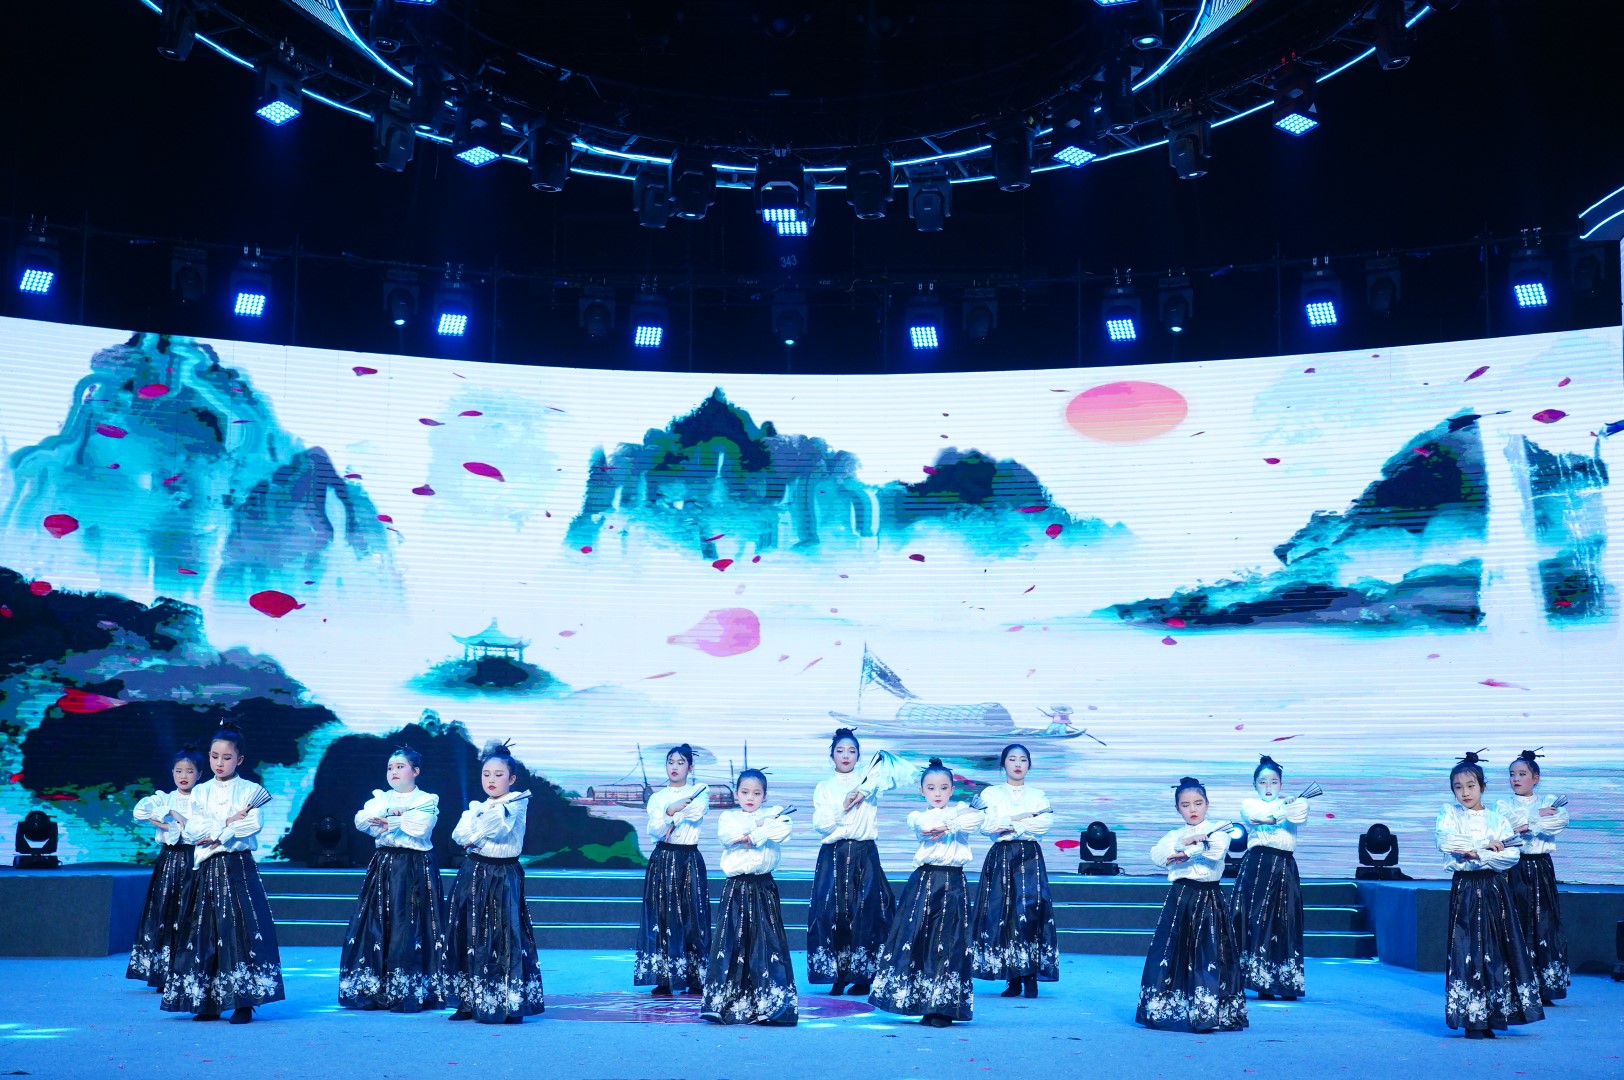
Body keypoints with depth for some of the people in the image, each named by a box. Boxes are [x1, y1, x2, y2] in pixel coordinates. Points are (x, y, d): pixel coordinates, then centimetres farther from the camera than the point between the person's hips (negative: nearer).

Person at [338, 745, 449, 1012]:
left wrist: (387, 824, -12)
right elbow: (361, 820, -4)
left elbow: (420, 826, -18)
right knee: (377, 926, 2)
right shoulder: (380, 798, 14)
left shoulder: (427, 800, 1)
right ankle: (372, 991, 8)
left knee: (410, 927, -7)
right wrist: (392, 813, -16)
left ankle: (410, 993, -3)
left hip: (415, 868, -4)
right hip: (383, 867, 4)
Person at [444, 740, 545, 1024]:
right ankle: (470, 1002, 14)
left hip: (503, 877, -6)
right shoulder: (476, 806, 16)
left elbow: (497, 828, -18)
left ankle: (508, 1004, -4)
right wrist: (479, 836, -14)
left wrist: (474, 837, -6)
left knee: (502, 937, -8)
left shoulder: (516, 804, -2)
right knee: (469, 935, 6)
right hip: (473, 875, 6)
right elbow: (459, 834, 0)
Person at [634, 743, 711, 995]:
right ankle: (663, 979, -2)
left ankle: (696, 979, 4)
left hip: (690, 859, -1)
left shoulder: (699, 792, 7)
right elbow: (654, 831, -6)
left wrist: (671, 820, -14)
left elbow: (697, 810, -15)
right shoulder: (656, 798, 10)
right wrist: (671, 811, -20)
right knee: (661, 917, -3)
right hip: (663, 859, 1)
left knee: (692, 916, -2)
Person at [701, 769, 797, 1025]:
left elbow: (782, 831, -13)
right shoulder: (728, 817, 10)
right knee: (732, 943, -3)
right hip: (737, 887, 0)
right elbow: (728, 835, -12)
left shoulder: (772, 814, 9)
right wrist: (762, 825, -7)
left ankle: (770, 1004, 0)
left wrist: (750, 836, -14)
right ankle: (727, 1004, 0)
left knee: (767, 943, -3)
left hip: (764, 889, 0)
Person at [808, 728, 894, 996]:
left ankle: (862, 976, 0)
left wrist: (862, 792, -25)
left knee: (865, 913, -7)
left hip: (865, 855, -1)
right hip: (833, 855, 1)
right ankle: (837, 976, 2)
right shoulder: (824, 788, 12)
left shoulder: (868, 781, 9)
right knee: (832, 912, -6)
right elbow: (820, 824, -1)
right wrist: (842, 808, -16)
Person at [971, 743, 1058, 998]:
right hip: (1001, 858, 0)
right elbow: (986, 824, -5)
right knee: (1001, 914, -5)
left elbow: (1045, 823, -5)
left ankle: (1030, 976, -9)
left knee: (1031, 912, -13)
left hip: (1030, 858, 0)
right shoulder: (991, 794, 11)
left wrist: (1010, 826, -10)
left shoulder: (1038, 795, 13)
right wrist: (1025, 817, -6)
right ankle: (1013, 979, 0)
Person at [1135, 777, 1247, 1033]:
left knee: (1209, 955, -6)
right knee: (1172, 953, 0)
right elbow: (1157, 855, -6)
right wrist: (1186, 843, -18)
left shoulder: (1217, 831, 5)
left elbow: (1216, 850, -17)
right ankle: (1168, 1011, 7)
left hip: (1209, 899, -2)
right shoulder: (1174, 835, 13)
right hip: (1180, 898, 2)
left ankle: (1208, 1012, -2)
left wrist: (1182, 855, -12)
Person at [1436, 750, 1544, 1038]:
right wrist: (1484, 845, -11)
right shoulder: (1450, 814, 5)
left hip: (1494, 889, 2)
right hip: (1465, 889, -2)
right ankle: (1472, 1021, 0)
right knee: (1468, 951, -4)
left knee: (1497, 949, 0)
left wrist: (1476, 854, -14)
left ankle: (1490, 1017, 8)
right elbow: (1445, 841, -14)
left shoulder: (1497, 819, 8)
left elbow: (1512, 854, -4)